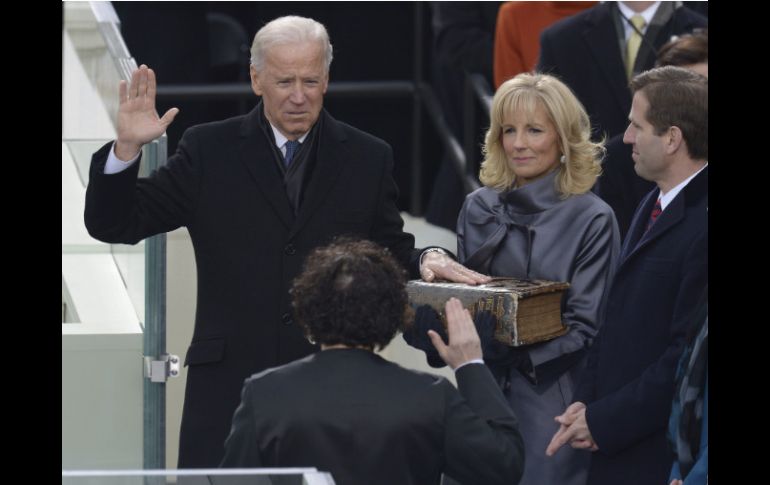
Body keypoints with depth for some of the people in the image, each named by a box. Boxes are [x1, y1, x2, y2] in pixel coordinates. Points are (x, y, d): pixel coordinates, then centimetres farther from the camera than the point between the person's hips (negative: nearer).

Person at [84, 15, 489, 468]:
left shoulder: (367, 158, 8)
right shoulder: (209, 150, 4)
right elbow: (115, 224, 4)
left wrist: (424, 259, -7)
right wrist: (126, 149, -13)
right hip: (230, 383, -1)